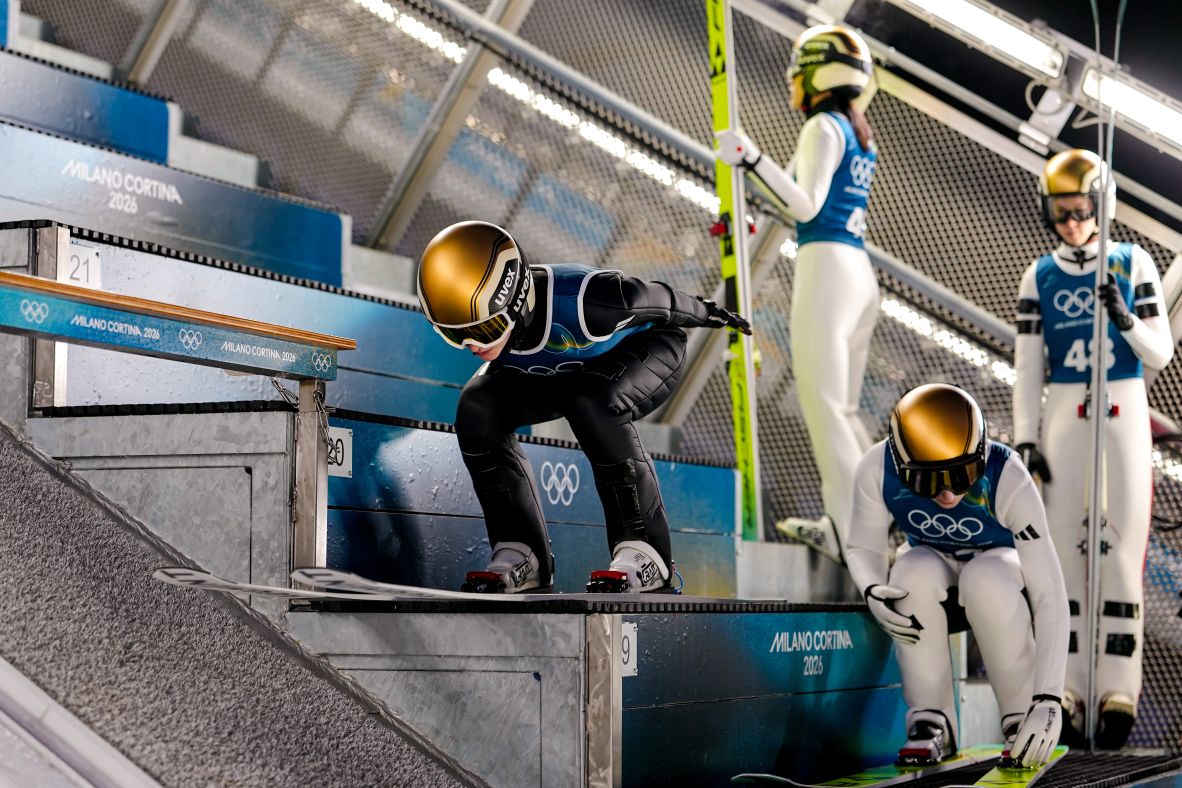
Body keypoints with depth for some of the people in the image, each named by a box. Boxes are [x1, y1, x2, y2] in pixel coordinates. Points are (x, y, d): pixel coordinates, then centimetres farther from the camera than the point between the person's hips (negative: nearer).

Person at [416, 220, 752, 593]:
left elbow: (661, 301, -21)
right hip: (554, 369, 5)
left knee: (593, 405, -37)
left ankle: (643, 552, -26)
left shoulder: (584, 300, -42)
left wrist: (707, 314, -2)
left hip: (644, 344, -5)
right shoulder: (477, 310, -27)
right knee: (478, 409, -20)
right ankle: (519, 553, -10)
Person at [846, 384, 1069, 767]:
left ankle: (1022, 720, -16)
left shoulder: (1008, 479, -33)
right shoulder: (877, 471, -26)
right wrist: (873, 591, -33)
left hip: (998, 565, -2)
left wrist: (1048, 700, -41)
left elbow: (1049, 595, -33)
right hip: (931, 566, 2)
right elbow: (863, 548, -9)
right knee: (915, 571, -34)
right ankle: (931, 721, -18)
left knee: (986, 579, -37)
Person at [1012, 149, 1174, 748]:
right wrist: (1025, 441, -2)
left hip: (1124, 416, -1)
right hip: (1063, 419, 1)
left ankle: (1119, 692, 1)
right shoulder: (1040, 277, 5)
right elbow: (1027, 369, 5)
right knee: (1064, 550, 0)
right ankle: (1067, 692, 4)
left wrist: (1125, 319, -15)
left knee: (1121, 551, -2)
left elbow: (1161, 354, 3)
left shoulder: (1133, 264, 3)